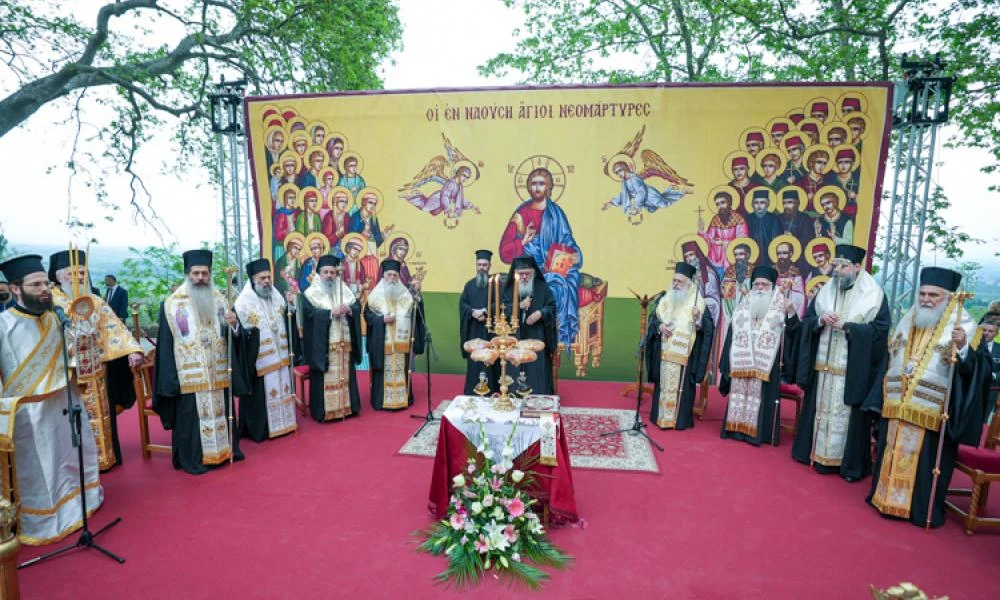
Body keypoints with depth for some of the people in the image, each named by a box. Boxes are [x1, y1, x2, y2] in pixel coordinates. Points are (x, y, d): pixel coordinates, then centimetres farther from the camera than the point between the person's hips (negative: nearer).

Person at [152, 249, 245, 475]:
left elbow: (232, 334, 6)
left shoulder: (218, 298, 6)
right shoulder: (172, 303, -5)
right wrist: (170, 376, -10)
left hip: (218, 372, 4)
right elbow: (166, 342, -6)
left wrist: (234, 324, -18)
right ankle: (193, 459, 14)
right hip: (189, 374, -4)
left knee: (221, 411, 13)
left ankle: (226, 449, 27)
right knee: (192, 415, 2)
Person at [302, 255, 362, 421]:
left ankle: (346, 406, 22)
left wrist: (349, 310, -16)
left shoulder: (344, 289, 11)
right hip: (323, 344, -4)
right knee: (325, 378, -1)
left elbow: (358, 306, 5)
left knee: (345, 375, 11)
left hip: (344, 342, 5)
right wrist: (331, 313, -22)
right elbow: (310, 313, -16)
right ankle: (324, 411, 8)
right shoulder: (311, 293, -3)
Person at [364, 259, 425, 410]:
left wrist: (417, 301, -11)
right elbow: (368, 314, -1)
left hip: (401, 342, 2)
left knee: (401, 370, 7)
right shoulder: (376, 294, 0)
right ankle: (382, 401, 9)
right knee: (383, 370, 1)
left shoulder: (405, 294, 8)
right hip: (382, 342, -2)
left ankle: (402, 399, 17)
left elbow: (414, 314, 7)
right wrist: (382, 319, -15)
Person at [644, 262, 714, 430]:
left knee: (681, 385, 0)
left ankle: (681, 419, 10)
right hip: (664, 352, 4)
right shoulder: (664, 299, 8)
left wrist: (698, 318, -25)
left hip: (684, 354, -3)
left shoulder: (698, 302, -2)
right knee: (663, 383, 9)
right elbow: (652, 320, 10)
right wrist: (659, 326, -10)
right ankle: (661, 416, 19)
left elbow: (709, 327, -6)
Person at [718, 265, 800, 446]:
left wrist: (791, 313, -28)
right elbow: (731, 337, 9)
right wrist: (726, 365, 5)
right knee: (740, 395, 5)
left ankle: (759, 433, 6)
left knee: (762, 398, -3)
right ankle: (737, 429, 14)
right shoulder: (742, 309, 10)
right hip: (741, 364, 3)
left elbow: (794, 334, -11)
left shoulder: (781, 309, 1)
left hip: (766, 366, -3)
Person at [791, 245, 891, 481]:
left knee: (848, 415, 1)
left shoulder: (874, 295, -5)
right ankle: (820, 455, 23)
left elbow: (880, 330, -11)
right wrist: (820, 320, -12)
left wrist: (846, 325, -18)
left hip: (852, 370, -4)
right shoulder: (826, 291, 8)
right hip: (823, 366, 4)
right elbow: (807, 320, 9)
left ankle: (851, 464, 14)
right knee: (822, 410, 11)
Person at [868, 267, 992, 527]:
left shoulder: (964, 326, -6)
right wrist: (884, 394, 16)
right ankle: (888, 498, 27)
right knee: (893, 455, 13)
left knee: (925, 461, 3)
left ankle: (924, 510, 18)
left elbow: (979, 368, -15)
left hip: (932, 412, -5)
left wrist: (963, 348, -33)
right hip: (897, 407, 5)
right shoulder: (907, 321, 9)